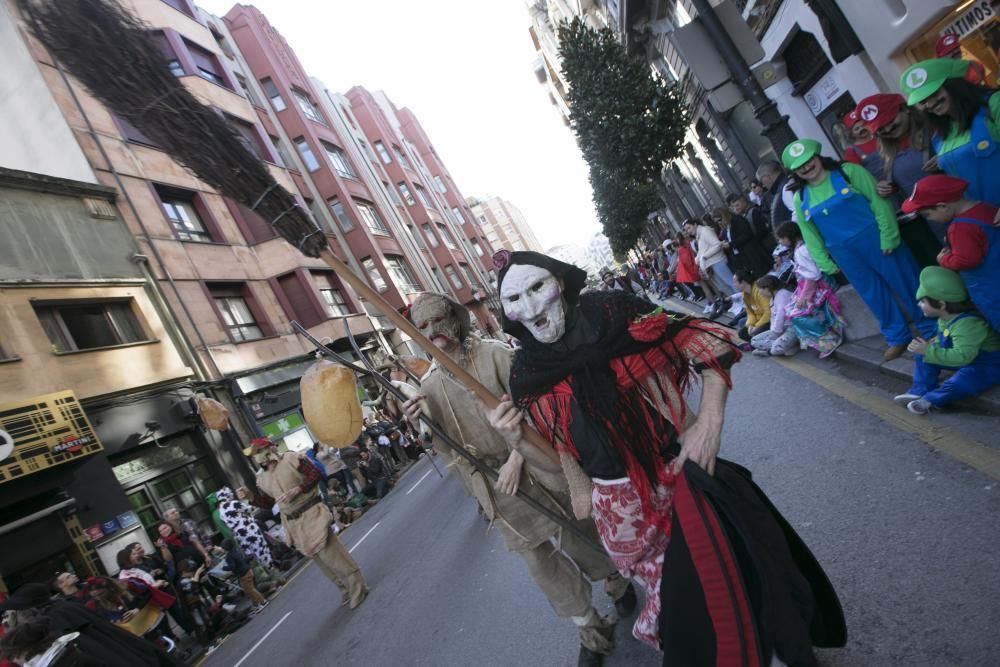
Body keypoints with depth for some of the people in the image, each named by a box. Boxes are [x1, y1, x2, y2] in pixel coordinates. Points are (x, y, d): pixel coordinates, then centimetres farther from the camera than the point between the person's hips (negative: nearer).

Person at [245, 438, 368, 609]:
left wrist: (296, 490, -23)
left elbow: (315, 474, -13)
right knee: (319, 558, 14)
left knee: (330, 553, -6)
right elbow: (268, 502, 13)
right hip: (293, 523, 6)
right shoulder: (261, 477, 7)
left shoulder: (291, 458, -12)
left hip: (311, 514, -6)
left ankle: (357, 588, 9)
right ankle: (346, 589, 30)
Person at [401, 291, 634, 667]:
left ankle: (614, 581, 48)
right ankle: (592, 631, 35)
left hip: (531, 465, -3)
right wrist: (421, 424, -18)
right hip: (493, 485, 3)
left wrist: (516, 458, -17)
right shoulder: (429, 384, 1)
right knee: (538, 560, 12)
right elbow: (446, 447, 1)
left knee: (577, 534, 14)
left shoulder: (494, 353, -10)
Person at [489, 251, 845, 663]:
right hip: (621, 509, 1)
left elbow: (709, 341, -10)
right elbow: (554, 448, 4)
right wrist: (517, 435, -14)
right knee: (674, 602, 11)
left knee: (737, 584, 16)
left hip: (685, 480, -1)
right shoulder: (528, 372, -8)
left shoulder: (612, 314, -17)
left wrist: (709, 420, -17)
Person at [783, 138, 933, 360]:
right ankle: (898, 337, 29)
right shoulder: (800, 199, 4)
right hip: (845, 254, 3)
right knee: (875, 296, 13)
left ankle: (930, 329, 26)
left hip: (875, 240, -3)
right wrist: (825, 263, 4)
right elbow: (810, 235, 7)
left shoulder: (848, 172, -6)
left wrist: (888, 236, -14)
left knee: (904, 284, 7)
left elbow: (878, 202, -9)